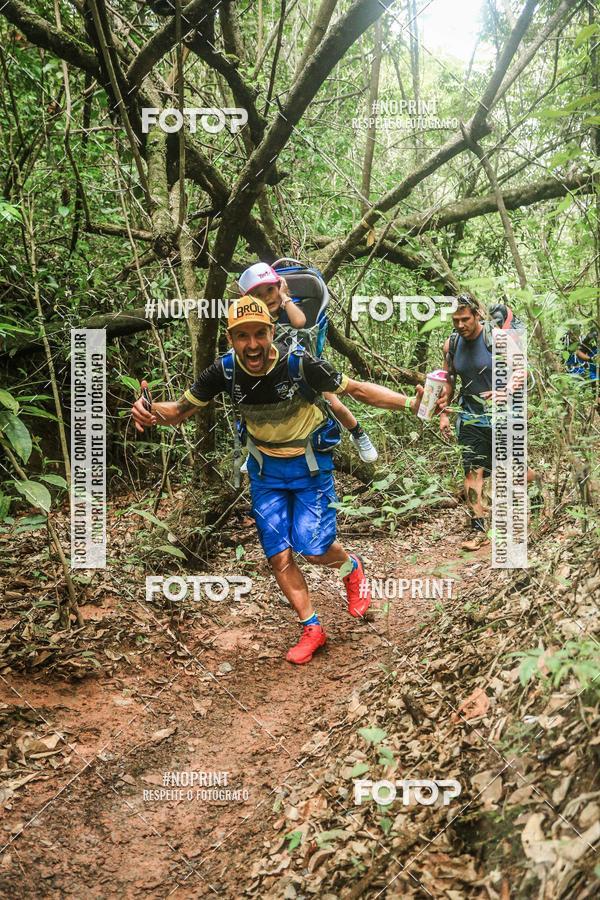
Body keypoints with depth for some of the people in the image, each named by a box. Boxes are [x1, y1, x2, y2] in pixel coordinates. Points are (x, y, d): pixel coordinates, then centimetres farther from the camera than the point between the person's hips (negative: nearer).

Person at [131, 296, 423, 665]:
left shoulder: (298, 362, -28)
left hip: (310, 464, -3)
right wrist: (150, 410, -33)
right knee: (279, 557, 2)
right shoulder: (225, 370, -19)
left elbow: (357, 389, -19)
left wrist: (411, 402, -29)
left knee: (313, 548, -11)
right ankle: (312, 628, 22)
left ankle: (351, 566, 26)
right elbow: (180, 410, -10)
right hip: (265, 468, 3)